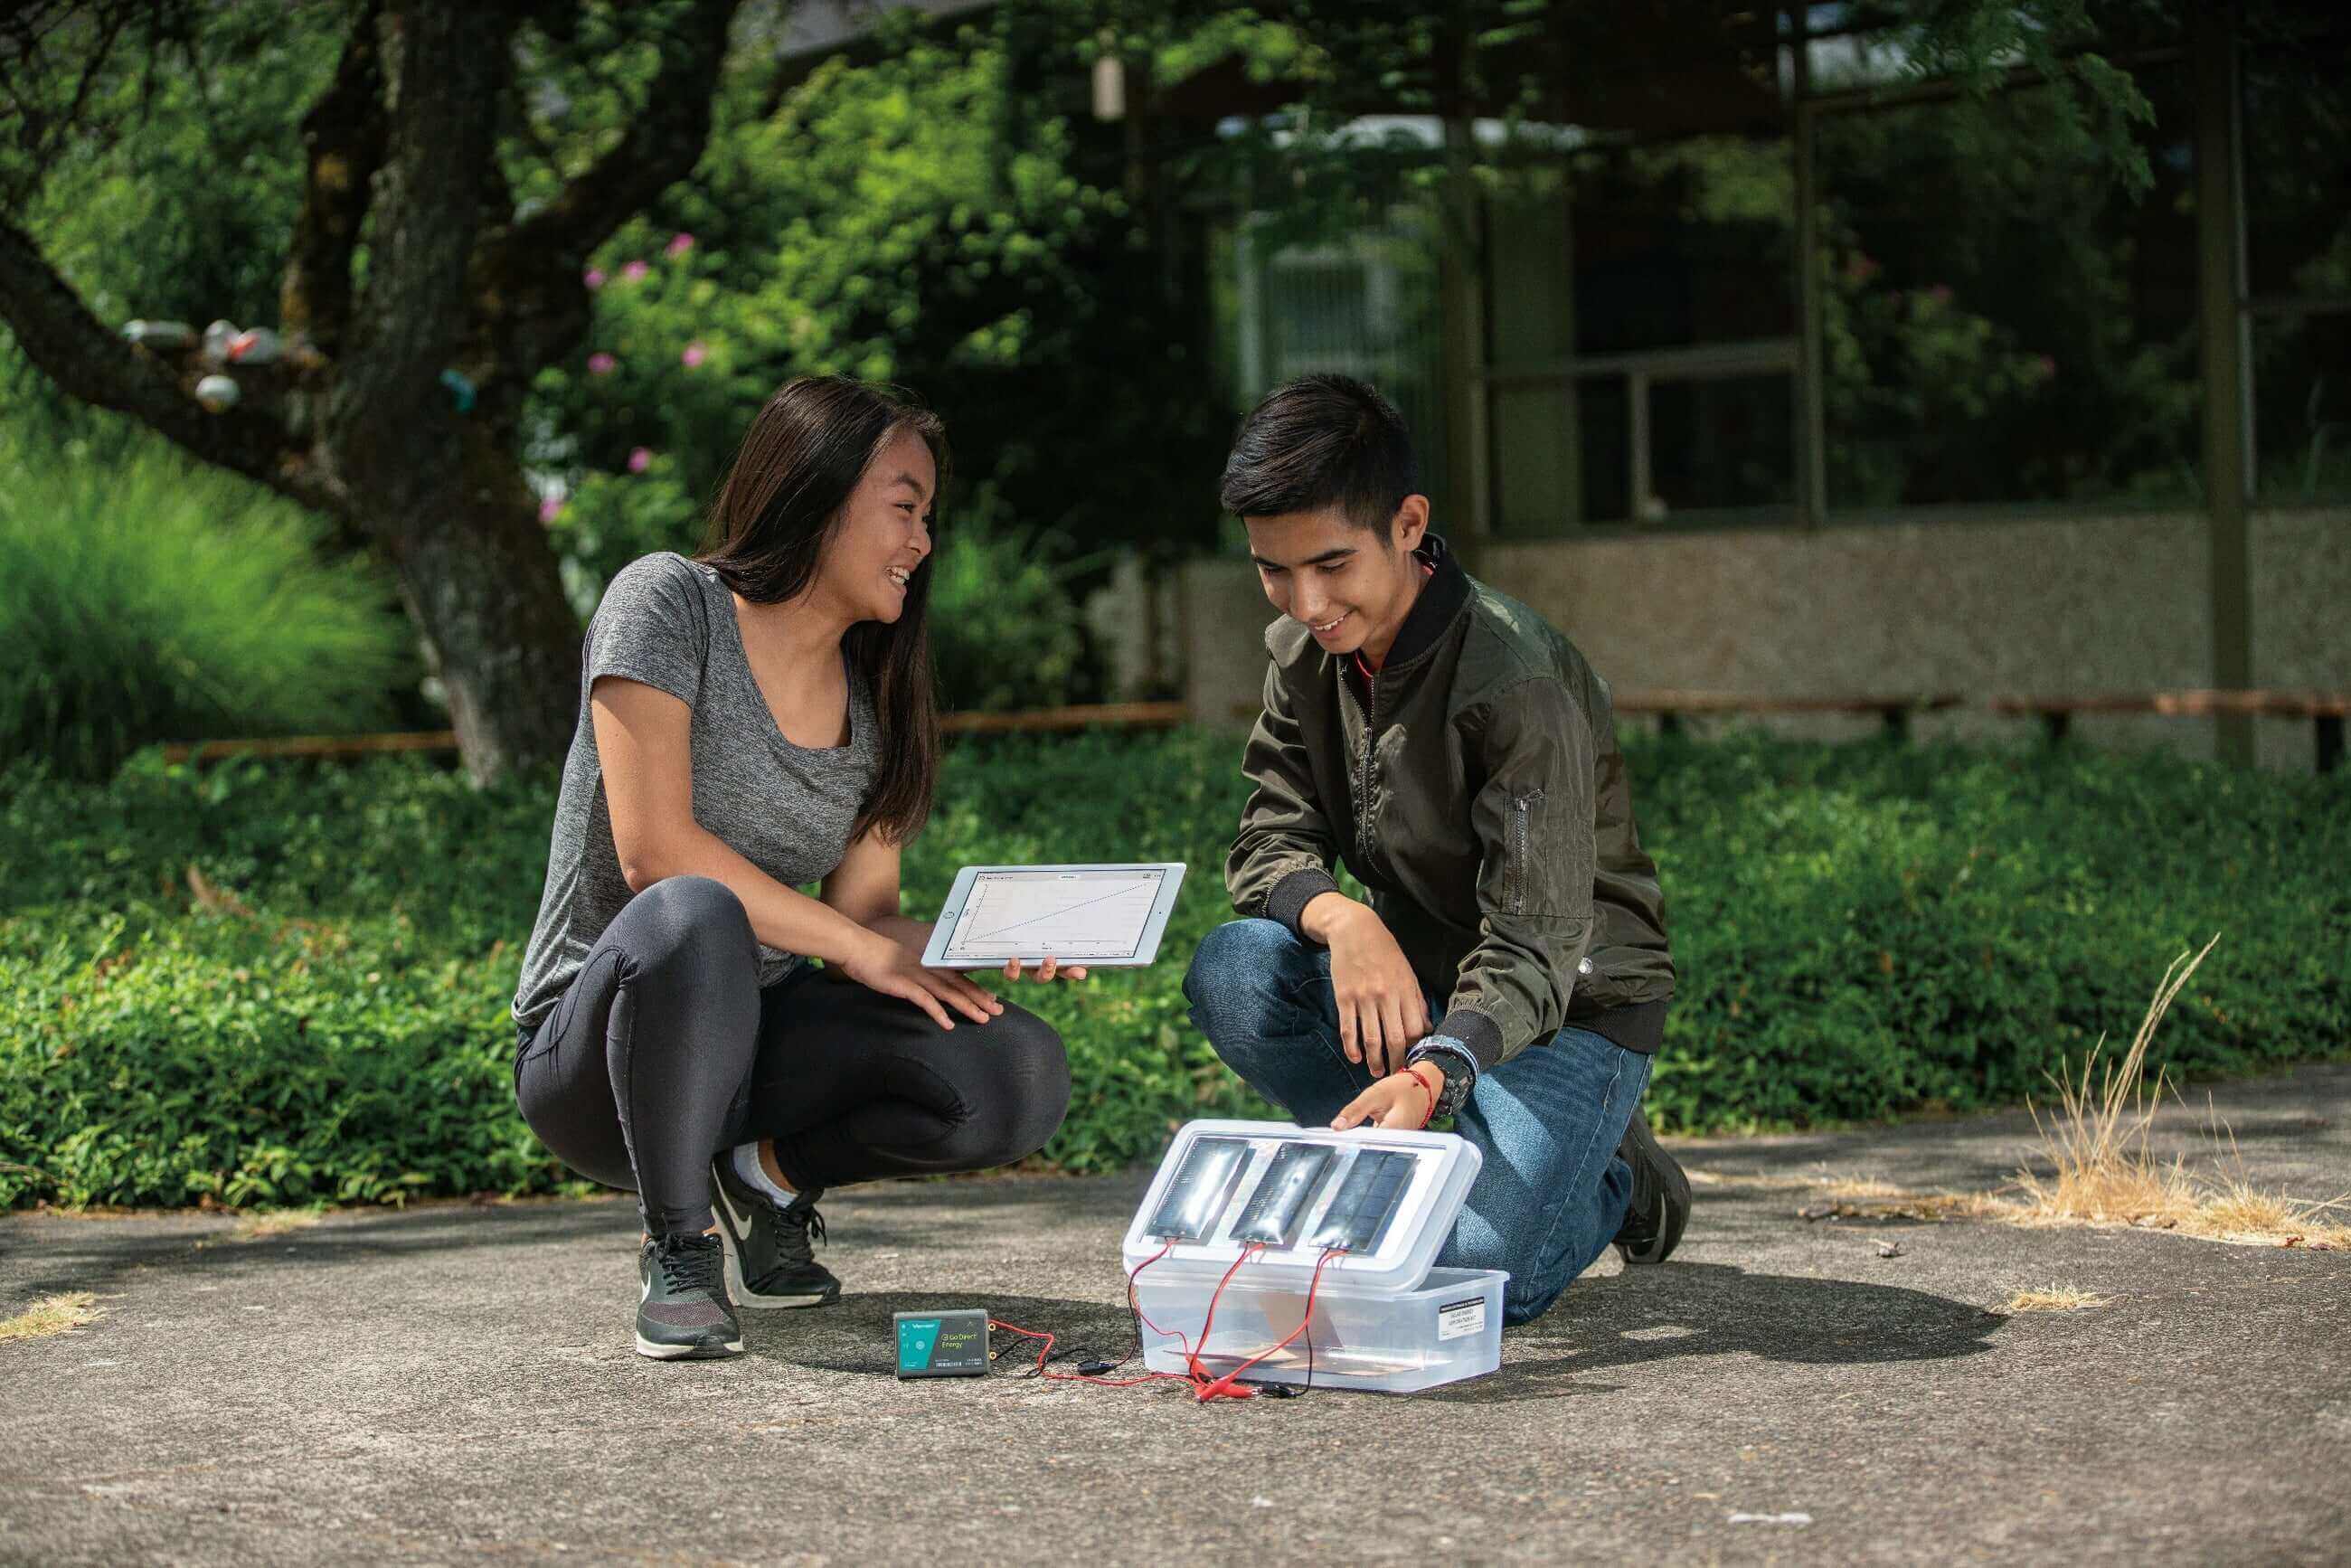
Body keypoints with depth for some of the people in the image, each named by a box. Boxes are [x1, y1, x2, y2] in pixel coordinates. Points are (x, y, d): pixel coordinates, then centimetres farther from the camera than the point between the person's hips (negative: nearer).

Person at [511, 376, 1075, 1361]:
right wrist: (861, 948, -20)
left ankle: (775, 1171, 8)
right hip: (595, 1043, -5)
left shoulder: (876, 699, 9)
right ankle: (678, 1246, -17)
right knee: (691, 917, -41)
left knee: (1021, 1082, -19)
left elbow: (865, 912, 5)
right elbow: (655, 852, -20)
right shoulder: (669, 601, -11)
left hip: (753, 1032, 5)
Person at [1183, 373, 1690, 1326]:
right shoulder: (1304, 654, -4)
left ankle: (1609, 1183, 8)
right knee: (1233, 972, -23)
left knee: (1470, 1275, -27)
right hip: (1413, 983, 6)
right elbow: (1268, 848, -4)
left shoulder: (1517, 681, -26)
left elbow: (1535, 948, -29)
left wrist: (1429, 1074, -48)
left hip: (1570, 1005, -6)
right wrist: (1342, 919, -29)